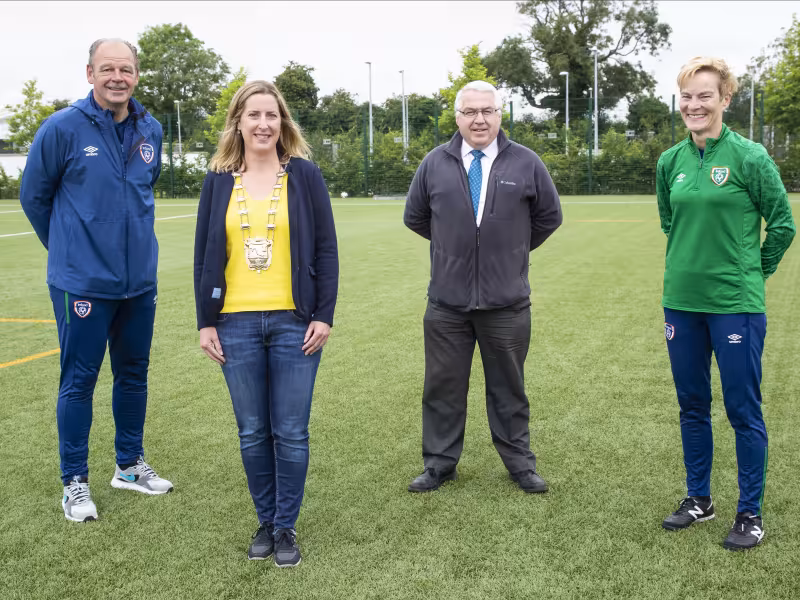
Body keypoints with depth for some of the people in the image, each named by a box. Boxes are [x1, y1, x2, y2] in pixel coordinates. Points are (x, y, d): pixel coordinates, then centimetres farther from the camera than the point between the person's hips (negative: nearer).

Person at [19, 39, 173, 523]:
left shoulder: (151, 131, 3)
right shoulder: (62, 129, -10)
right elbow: (34, 196, 1)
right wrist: (67, 247, 11)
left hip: (140, 279, 5)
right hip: (83, 282, -5)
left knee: (134, 374, 15)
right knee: (79, 380, 3)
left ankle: (130, 465, 31)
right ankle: (75, 481, 17)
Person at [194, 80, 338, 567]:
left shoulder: (304, 174, 1)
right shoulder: (219, 180, 6)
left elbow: (326, 249, 1)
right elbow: (205, 256, 8)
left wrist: (324, 316, -5)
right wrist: (206, 322, 3)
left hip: (294, 322, -2)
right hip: (236, 324, 2)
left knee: (291, 432, 3)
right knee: (253, 432, 9)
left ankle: (286, 527, 18)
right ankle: (265, 521, 26)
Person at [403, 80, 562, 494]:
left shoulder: (526, 164, 0)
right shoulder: (435, 164, 2)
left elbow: (549, 216, 12)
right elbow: (415, 217, 15)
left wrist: (513, 249, 12)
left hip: (507, 302, -1)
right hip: (447, 302, 1)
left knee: (508, 387, 11)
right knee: (443, 386, 9)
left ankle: (520, 464, 26)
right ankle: (439, 463, 24)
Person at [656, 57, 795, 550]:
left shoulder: (749, 157, -9)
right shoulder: (671, 161, 5)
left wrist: (753, 270, 5)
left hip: (736, 303, -5)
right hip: (682, 301, 5)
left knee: (743, 410, 2)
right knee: (692, 405, 14)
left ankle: (751, 513, 16)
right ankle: (699, 499, 29)